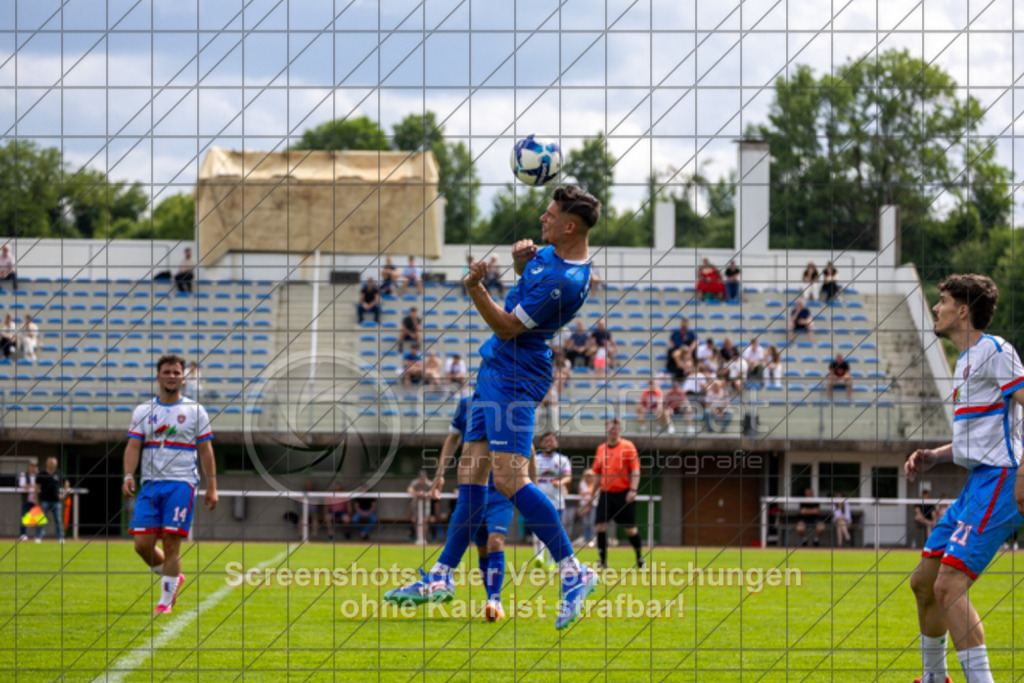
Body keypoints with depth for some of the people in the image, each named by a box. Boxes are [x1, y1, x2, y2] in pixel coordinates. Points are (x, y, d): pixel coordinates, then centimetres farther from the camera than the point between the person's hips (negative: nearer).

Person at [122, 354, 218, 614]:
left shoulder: (195, 411, 6)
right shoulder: (143, 411, 11)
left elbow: (205, 451, 6)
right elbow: (133, 446, 5)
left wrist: (211, 486, 1)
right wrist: (128, 476, -11)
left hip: (181, 483, -3)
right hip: (150, 484, 3)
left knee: (171, 543, -9)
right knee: (142, 543, -4)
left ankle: (165, 602, -2)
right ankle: (173, 578, 22)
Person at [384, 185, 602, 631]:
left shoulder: (564, 282, -23)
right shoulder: (551, 254, 7)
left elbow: (507, 327, -19)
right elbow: (527, 276, 29)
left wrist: (475, 289, -27)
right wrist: (522, 257, 8)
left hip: (515, 375, -10)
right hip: (496, 369, 10)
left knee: (508, 478, -19)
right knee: (471, 474, 10)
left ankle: (573, 572, -14)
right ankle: (442, 578, 15)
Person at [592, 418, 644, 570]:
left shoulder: (628, 447, -3)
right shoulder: (601, 449, 11)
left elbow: (635, 470, -6)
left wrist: (633, 489, -17)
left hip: (623, 494, -4)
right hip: (606, 493, 4)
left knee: (630, 528, 2)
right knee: (601, 525, -8)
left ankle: (640, 557, 20)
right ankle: (602, 560, -2)